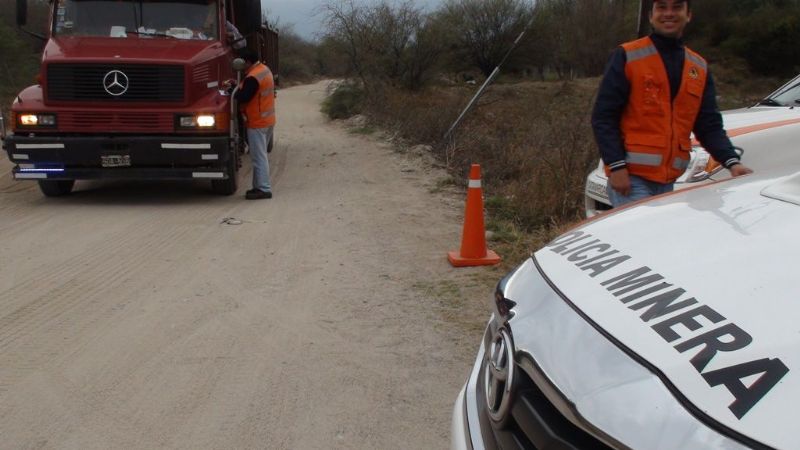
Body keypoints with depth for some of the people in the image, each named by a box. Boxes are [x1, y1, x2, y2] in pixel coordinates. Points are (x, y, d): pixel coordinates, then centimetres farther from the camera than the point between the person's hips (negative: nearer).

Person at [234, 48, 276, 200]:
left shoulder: (252, 78, -23)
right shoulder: (265, 69, 8)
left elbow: (242, 97, -21)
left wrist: (237, 89, -3)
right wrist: (241, 86, 8)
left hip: (257, 123, -10)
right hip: (268, 120, 10)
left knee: (259, 157, -5)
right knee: (260, 155, 16)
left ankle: (264, 189, -3)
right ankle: (260, 186, 22)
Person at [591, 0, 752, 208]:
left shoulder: (700, 68, 14)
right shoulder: (627, 57, -3)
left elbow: (710, 125, 12)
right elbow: (603, 117, -7)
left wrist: (732, 162, -5)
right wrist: (616, 166, -17)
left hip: (668, 181, 6)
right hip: (630, 177, -6)